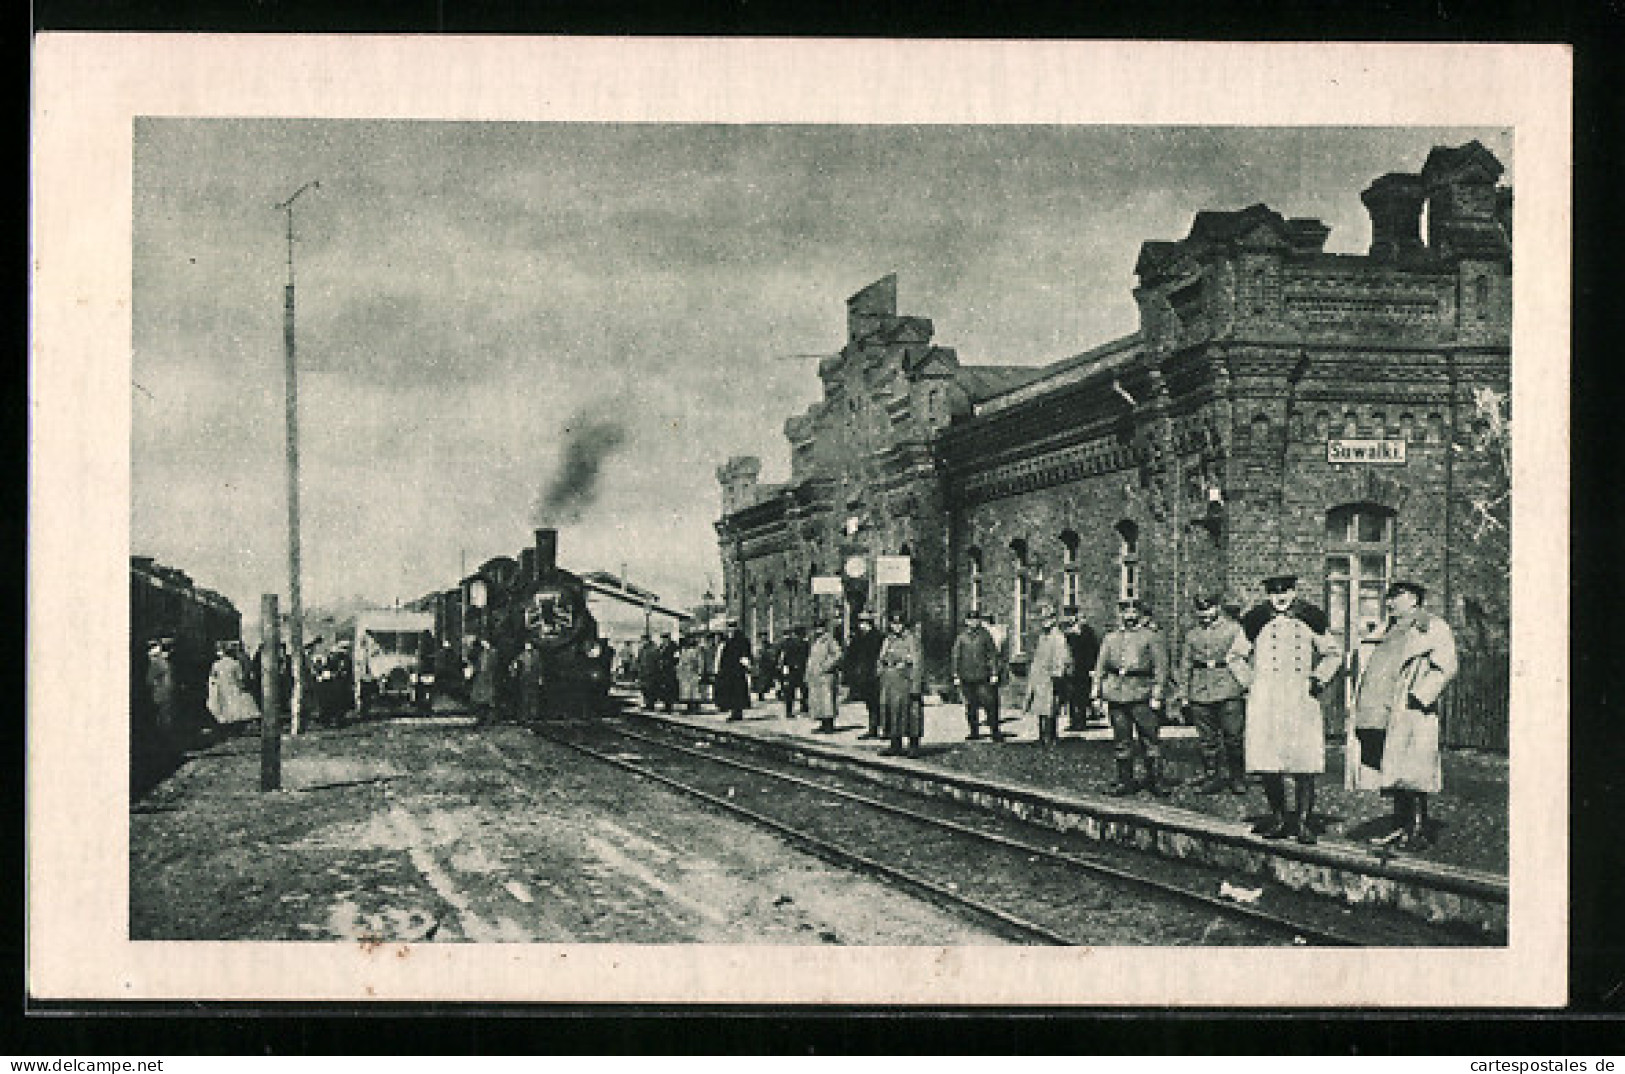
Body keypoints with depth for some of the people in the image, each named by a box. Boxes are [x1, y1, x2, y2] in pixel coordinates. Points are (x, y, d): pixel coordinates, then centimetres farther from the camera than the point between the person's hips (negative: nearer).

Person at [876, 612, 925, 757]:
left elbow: (917, 663, -11)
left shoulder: (911, 640, -6)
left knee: (909, 713, -5)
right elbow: (880, 662, 21)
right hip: (889, 682, 6)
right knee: (890, 712, 6)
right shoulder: (887, 641, 14)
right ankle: (895, 746, 14)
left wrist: (916, 686, -16)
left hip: (906, 680, -6)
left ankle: (914, 747, 0)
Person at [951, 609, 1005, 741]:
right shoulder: (961, 637, 5)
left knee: (990, 705, -5)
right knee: (971, 707, 7)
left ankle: (995, 731, 1)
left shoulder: (985, 635, 3)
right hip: (967, 678, 1)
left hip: (983, 676, -1)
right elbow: (955, 657, 8)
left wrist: (994, 673, 0)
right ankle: (974, 732, 16)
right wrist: (955, 675, 4)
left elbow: (993, 654, 5)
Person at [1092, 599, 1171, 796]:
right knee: (1121, 740, 6)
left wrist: (1157, 693, -7)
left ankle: (1156, 780, 3)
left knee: (1150, 739, -3)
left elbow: (1160, 666, 0)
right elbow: (1100, 666, 18)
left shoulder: (1152, 636, 4)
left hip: (1141, 693, -4)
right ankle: (1125, 781, 13)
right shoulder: (1110, 638, 16)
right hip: (1116, 692, 4)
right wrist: (1095, 691, 9)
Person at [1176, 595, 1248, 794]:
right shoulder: (1192, 634, 14)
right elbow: (1185, 665, 16)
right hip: (1200, 694, 3)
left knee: (1233, 736, -3)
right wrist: (1183, 694, 10)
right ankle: (1213, 776, 12)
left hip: (1228, 690, -3)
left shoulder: (1233, 628, 5)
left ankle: (1238, 779, 8)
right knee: (1207, 739, 5)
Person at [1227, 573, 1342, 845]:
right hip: (1265, 701, 0)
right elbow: (1236, 656, 17)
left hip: (1303, 699, 0)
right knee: (1268, 762, 1)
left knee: (1305, 763, -6)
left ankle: (1302, 822, 1)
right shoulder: (1256, 619, 4)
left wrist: (1319, 678, 5)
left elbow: (1331, 654, 19)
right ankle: (1278, 817, 16)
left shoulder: (1311, 618, 5)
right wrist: (1249, 681, 6)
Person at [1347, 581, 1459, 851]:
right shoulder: (1393, 630, 23)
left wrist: (1418, 697, -18)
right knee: (1391, 769, 6)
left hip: (1406, 712, -8)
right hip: (1383, 712, 8)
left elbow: (1445, 666, -11)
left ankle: (1419, 831, -7)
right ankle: (1401, 827, 11)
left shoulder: (1430, 626, -2)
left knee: (1408, 772, -10)